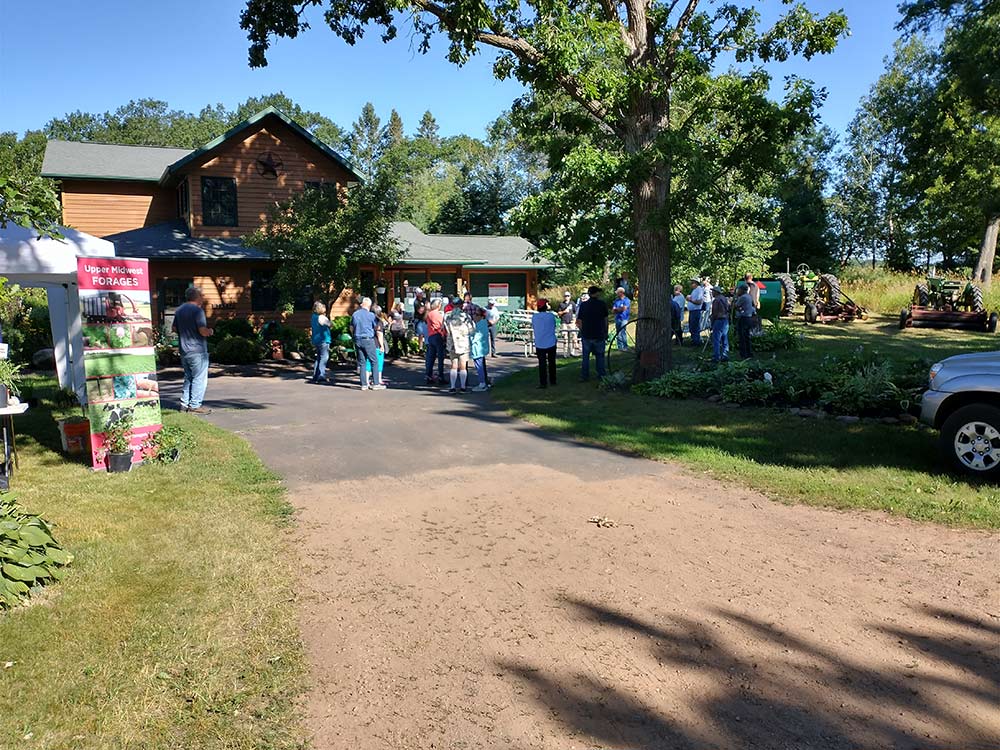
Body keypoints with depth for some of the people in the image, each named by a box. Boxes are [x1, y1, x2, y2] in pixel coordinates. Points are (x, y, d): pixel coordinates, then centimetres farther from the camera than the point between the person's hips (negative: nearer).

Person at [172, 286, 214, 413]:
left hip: (184, 350, 9)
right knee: (199, 379, -2)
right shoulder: (197, 310, -15)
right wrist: (210, 331, -2)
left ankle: (184, 404, 17)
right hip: (197, 350, -9)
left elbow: (175, 329, 20)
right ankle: (195, 405, -2)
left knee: (188, 378, 17)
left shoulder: (179, 310, 12)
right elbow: (203, 331, -21)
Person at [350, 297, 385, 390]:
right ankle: (376, 384, -1)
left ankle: (364, 384, 7)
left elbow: (351, 328, 16)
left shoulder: (355, 314, 7)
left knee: (362, 362, 9)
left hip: (357, 340, 5)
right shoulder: (371, 315, -7)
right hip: (368, 339, -5)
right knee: (374, 361, 1)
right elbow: (377, 328, 2)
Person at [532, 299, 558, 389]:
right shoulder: (551, 316, -9)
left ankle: (543, 383, 1)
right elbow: (554, 326, 3)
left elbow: (533, 327, 5)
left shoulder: (534, 317, -7)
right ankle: (552, 381, 24)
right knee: (551, 363, 15)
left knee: (542, 364, 3)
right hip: (551, 343, 0)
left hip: (539, 344, 0)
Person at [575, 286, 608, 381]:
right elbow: (605, 320, -1)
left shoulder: (583, 305, 0)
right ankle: (601, 375, 17)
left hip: (586, 335, 2)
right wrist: (606, 333, 9)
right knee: (600, 356, 12)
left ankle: (584, 376, 13)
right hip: (599, 335, -1)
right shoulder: (602, 304, -5)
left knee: (585, 356, 11)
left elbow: (578, 322, 2)